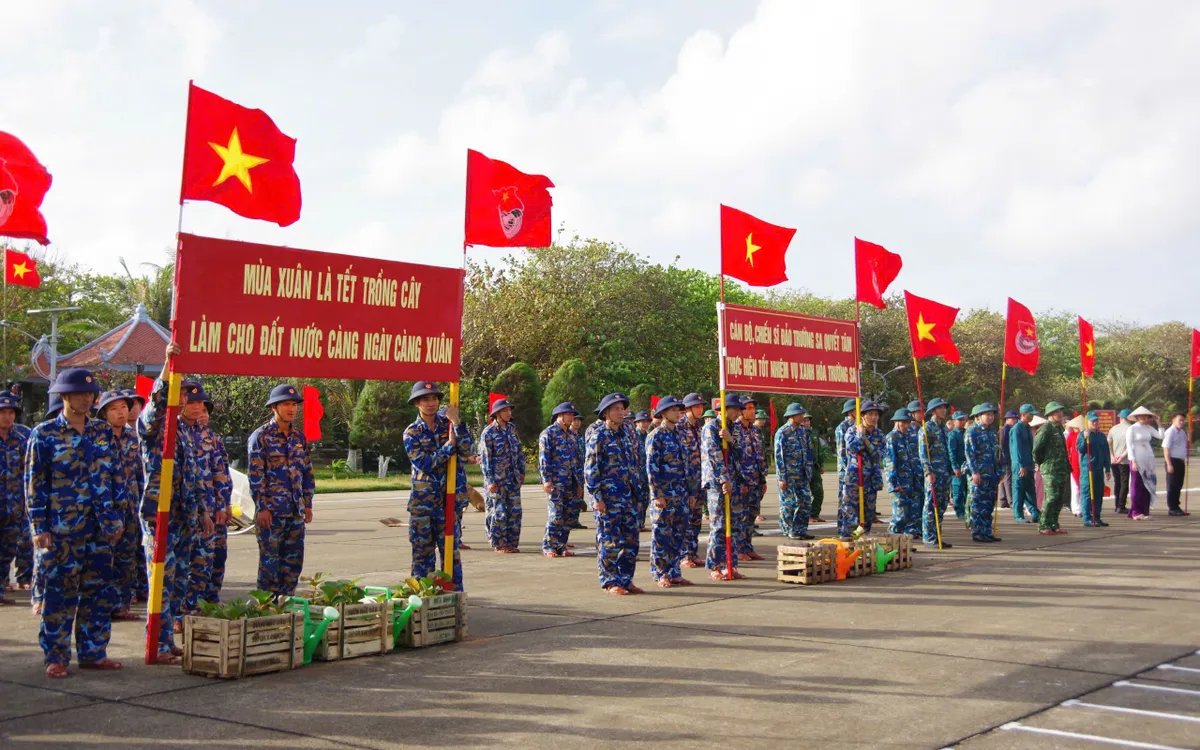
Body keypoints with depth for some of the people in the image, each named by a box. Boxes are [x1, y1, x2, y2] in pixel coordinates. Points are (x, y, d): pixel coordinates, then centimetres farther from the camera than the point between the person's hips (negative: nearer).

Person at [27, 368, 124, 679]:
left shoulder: (102, 431, 10)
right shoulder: (44, 434, -2)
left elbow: (115, 475, 14)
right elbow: (34, 483, -3)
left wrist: (116, 517, 10)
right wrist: (39, 527, -7)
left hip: (100, 528, 4)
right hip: (61, 529, -4)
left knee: (99, 592, 7)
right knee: (60, 594, 0)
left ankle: (93, 653, 17)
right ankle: (56, 658, 10)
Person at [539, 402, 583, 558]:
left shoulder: (571, 435, 18)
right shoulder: (548, 433, -4)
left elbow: (577, 460, 21)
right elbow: (544, 458, -10)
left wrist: (579, 482, 16)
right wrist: (546, 479, -17)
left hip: (571, 483, 7)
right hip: (556, 482, -7)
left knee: (568, 516, 6)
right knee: (555, 515, -8)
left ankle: (561, 546, 14)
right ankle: (548, 547, -1)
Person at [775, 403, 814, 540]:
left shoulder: (803, 431, 10)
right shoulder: (782, 432, -10)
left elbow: (808, 452, 16)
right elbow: (778, 456, -12)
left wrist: (809, 473, 12)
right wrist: (781, 478, -15)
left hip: (802, 476, 7)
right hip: (788, 476, -7)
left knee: (806, 502, 6)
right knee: (788, 503, 0)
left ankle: (801, 529, 16)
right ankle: (788, 531, 9)